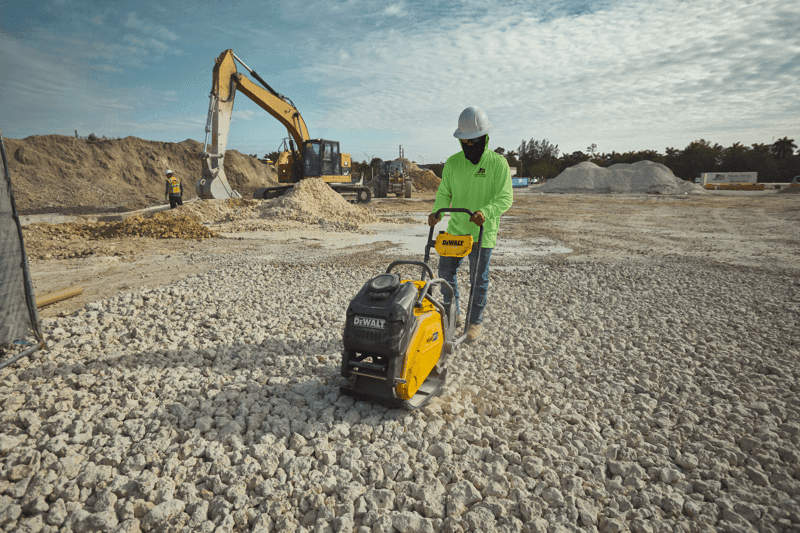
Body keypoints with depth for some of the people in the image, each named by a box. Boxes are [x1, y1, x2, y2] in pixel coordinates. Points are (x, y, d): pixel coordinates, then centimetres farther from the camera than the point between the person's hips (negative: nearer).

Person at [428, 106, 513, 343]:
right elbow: (444, 192, 8)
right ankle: (452, 311, 33)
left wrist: (486, 212, -32)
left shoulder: (498, 163, -8)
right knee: (445, 272, 10)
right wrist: (436, 212, -12)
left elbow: (505, 197, -13)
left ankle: (475, 322, 23)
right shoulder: (452, 162, 4)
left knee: (478, 279, 6)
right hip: (455, 230, 4)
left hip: (483, 233, -4)